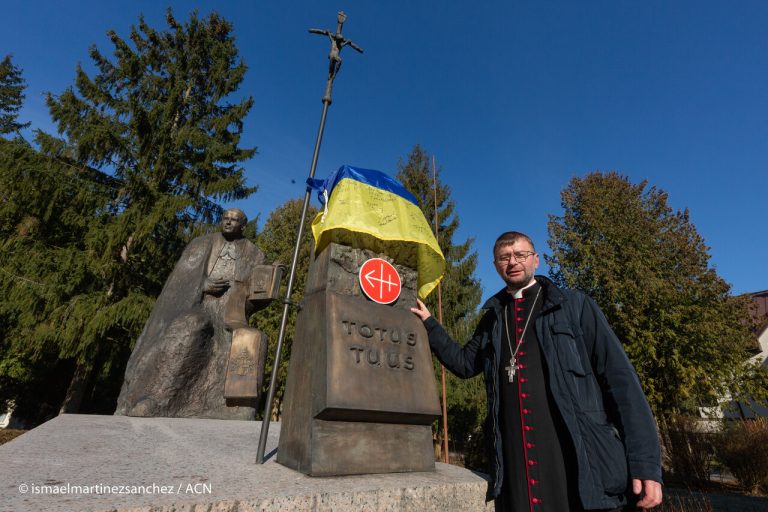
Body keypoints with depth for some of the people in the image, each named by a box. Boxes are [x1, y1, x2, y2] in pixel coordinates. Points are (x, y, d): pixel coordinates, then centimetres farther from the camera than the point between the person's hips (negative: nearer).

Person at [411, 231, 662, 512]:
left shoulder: (575, 305, 2)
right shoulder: (493, 318, 12)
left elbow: (619, 378, -2)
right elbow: (464, 363, 19)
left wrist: (645, 461, -9)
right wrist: (429, 325, 12)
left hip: (584, 461, -2)